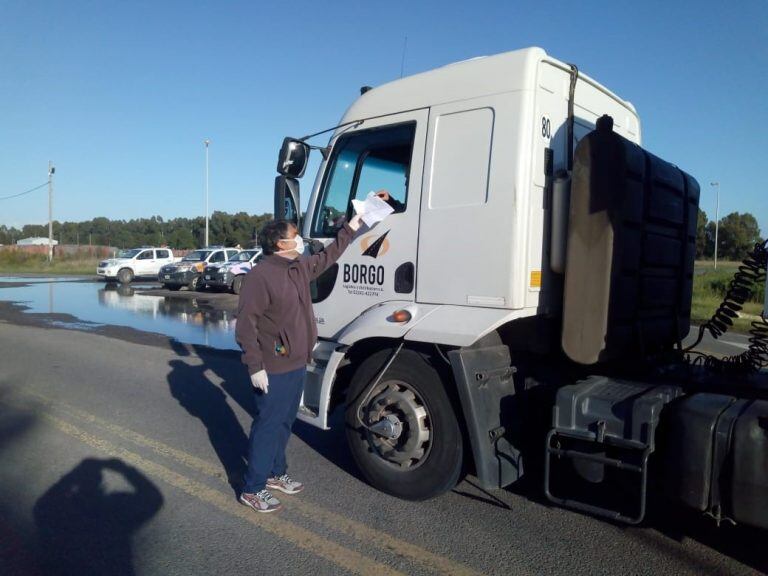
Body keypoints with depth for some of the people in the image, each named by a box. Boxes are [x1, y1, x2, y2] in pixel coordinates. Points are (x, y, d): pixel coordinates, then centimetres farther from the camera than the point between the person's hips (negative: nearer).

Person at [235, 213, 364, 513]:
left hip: (297, 365, 9)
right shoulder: (261, 275, -19)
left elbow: (326, 257, 27)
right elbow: (246, 324, -20)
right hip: (273, 370, -8)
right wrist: (255, 366, -22)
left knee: (284, 423, 20)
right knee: (267, 426, 2)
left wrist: (350, 228, 28)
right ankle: (252, 489, 16)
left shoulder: (301, 267, 8)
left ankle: (276, 473, 36)